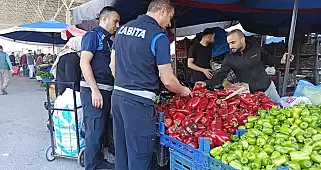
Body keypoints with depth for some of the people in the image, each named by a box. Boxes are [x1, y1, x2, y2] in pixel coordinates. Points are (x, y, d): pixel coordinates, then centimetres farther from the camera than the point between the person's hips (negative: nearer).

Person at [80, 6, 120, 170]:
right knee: (94, 131, -2)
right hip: (93, 90, -9)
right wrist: (95, 90, -21)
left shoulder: (109, 40, 18)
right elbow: (84, 62, -16)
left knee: (102, 129, 16)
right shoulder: (93, 35, -6)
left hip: (107, 90, 9)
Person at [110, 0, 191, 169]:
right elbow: (168, 80, -11)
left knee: (121, 150, 19)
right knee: (139, 155, 5)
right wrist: (183, 91, 8)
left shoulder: (123, 28, 11)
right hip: (138, 101, -8)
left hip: (117, 95, 8)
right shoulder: (158, 36, -11)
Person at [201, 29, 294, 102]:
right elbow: (220, 76, -15)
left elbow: (268, 58, 9)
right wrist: (206, 83, -30)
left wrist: (281, 61, -7)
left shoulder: (256, 48, -9)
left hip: (268, 87, 2)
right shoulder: (229, 59, -14)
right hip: (250, 94, -2)